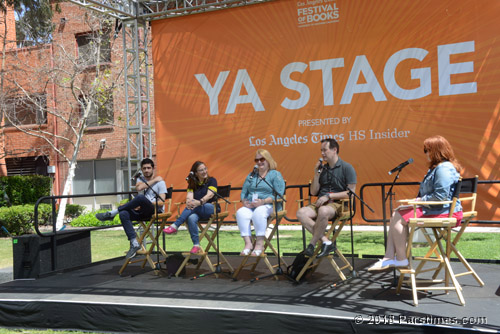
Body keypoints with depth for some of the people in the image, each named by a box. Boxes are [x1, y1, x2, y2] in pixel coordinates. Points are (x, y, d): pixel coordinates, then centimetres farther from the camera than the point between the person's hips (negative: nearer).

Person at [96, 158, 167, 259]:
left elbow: (161, 202, -10)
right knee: (124, 214, -26)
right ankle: (134, 243, -26)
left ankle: (111, 213, -24)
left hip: (156, 211, -6)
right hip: (143, 212, 6)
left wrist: (144, 205, -16)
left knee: (141, 197, -36)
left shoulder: (160, 182, 2)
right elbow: (138, 187, -6)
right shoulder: (141, 179, 20)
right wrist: (154, 180, -6)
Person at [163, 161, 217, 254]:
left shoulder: (211, 180, 7)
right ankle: (196, 245, -34)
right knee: (191, 218, -35)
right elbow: (189, 196, -2)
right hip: (197, 211, 3)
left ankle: (175, 226, -38)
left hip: (211, 208, -3)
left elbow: (210, 195, -12)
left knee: (194, 206, -35)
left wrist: (199, 202, -32)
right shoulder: (192, 184, 17)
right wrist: (188, 201, -28)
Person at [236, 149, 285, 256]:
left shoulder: (275, 174, 7)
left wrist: (264, 201, -19)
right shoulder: (251, 175, 25)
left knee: (258, 212, -39)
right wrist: (244, 201, -1)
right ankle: (247, 243, -36)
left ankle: (259, 244, -34)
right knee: (241, 212, -29)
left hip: (268, 205, -4)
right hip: (250, 206, 5)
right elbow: (243, 192, 23)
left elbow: (278, 194, -5)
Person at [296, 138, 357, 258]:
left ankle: (312, 244, -22)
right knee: (301, 213, -25)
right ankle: (326, 242, -26)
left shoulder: (347, 168, 1)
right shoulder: (322, 168, 19)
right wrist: (316, 174, 6)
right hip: (320, 203, 6)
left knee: (323, 211, -40)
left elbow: (351, 193, -7)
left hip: (338, 204, -6)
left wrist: (328, 196, -12)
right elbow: (313, 192, 19)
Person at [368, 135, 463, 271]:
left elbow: (440, 196, -26)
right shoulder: (438, 167, 20)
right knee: (396, 213, 6)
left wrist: (421, 200, -14)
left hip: (444, 212, -12)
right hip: (434, 209, 12)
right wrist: (419, 200, 9)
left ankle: (401, 259, -5)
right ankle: (389, 258, -1)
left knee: (398, 218, -15)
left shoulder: (444, 168, -17)